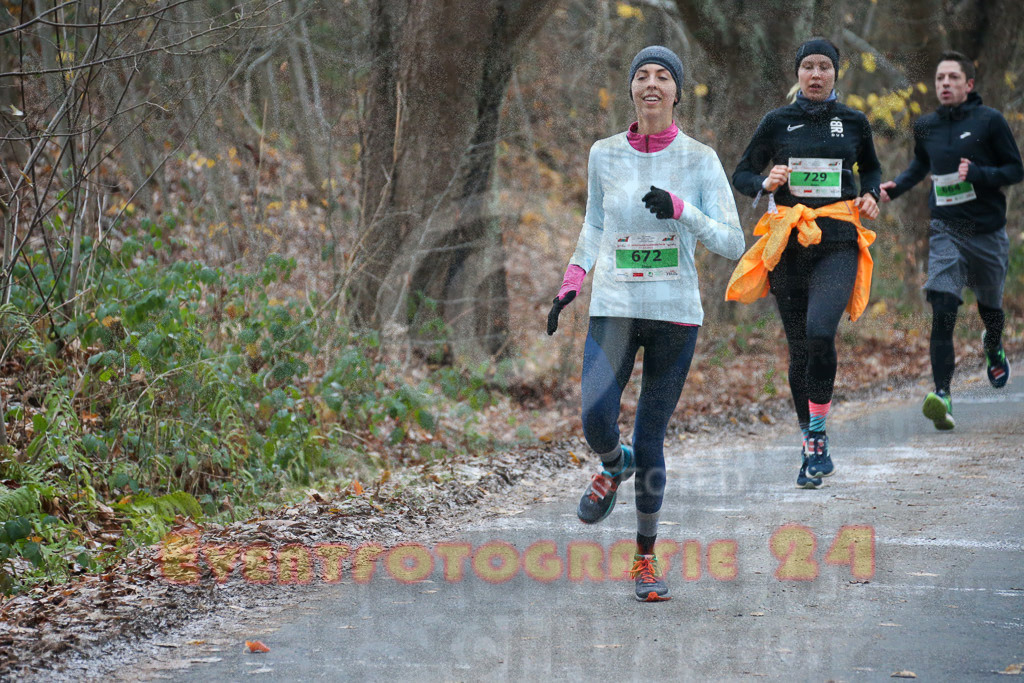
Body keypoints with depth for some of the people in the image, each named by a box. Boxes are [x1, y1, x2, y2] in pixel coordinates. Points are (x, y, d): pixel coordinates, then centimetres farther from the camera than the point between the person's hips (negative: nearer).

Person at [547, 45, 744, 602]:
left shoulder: (699, 160, -2)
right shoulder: (604, 155, 4)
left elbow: (733, 243, -4)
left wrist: (682, 210, -19)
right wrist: (571, 282, 10)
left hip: (676, 314, -1)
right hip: (615, 307, 1)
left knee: (650, 440, 0)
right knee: (596, 417, -23)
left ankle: (645, 556, 18)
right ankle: (613, 466, 14)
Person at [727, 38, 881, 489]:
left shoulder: (853, 122, 7)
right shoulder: (778, 122, 5)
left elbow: (871, 168, 24)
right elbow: (742, 175, 8)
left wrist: (870, 195, 4)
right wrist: (766, 184, -13)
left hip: (838, 244, -1)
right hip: (789, 245, 1)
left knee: (820, 332, -24)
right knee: (799, 348, 5)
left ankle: (817, 437, -12)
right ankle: (812, 447, 20)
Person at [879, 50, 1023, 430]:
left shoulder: (989, 120, -7)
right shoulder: (925, 127, 4)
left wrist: (978, 174, -21)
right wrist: (896, 187, 7)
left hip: (987, 230, -1)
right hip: (946, 230, 1)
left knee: (989, 308, 18)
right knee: (943, 311, -17)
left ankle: (993, 349, 54)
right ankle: (942, 395, -24)